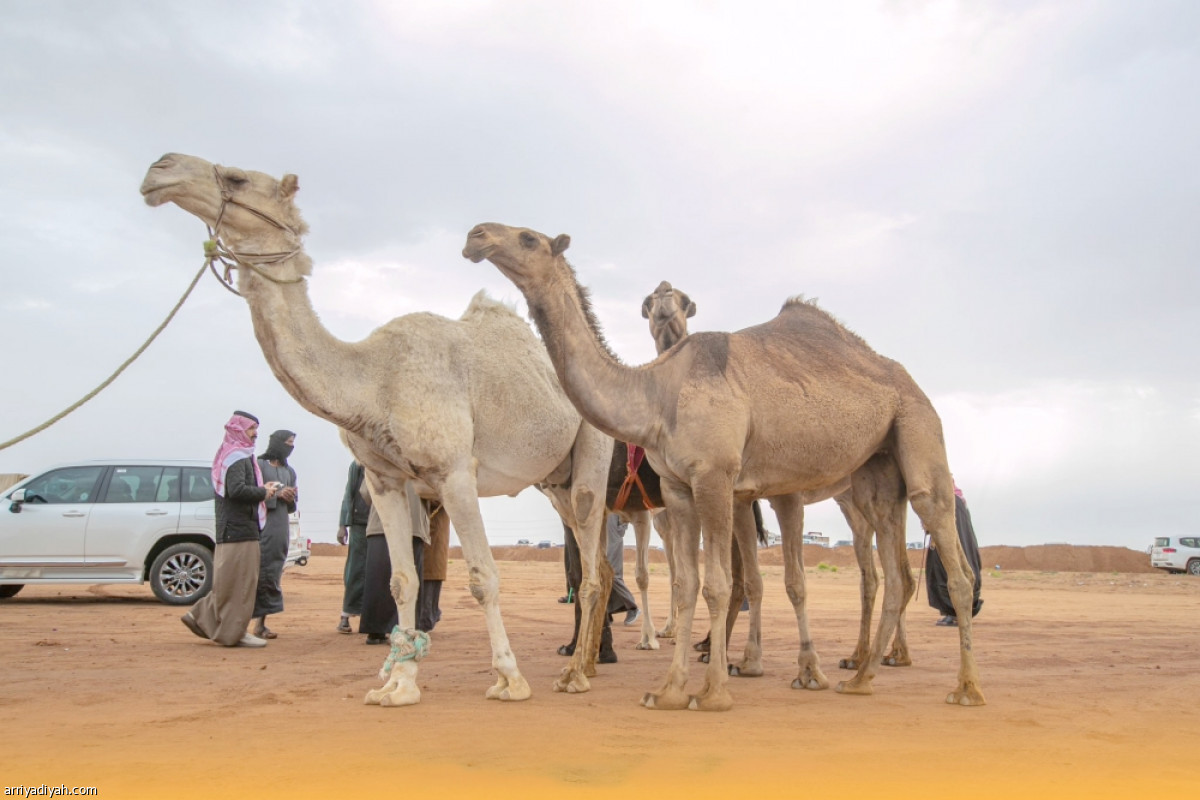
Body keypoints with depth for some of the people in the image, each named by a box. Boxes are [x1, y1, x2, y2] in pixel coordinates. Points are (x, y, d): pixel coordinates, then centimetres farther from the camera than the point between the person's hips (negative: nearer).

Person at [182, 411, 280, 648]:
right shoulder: (237, 456, -14)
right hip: (240, 529, -10)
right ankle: (234, 632, 3)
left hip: (230, 528, 10)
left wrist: (261, 490, 9)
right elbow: (237, 490, -27)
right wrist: (263, 492, -13)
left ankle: (202, 616, 21)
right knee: (240, 581, -3)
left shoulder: (230, 454, 18)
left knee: (229, 581, 17)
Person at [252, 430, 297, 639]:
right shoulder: (258, 465, 2)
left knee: (273, 575, 4)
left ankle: (261, 622, 8)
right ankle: (257, 621, -6)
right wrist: (277, 494, -14)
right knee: (260, 573, -10)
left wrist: (291, 499, 1)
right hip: (262, 527, -6)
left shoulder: (289, 472, 21)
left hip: (281, 529, 6)